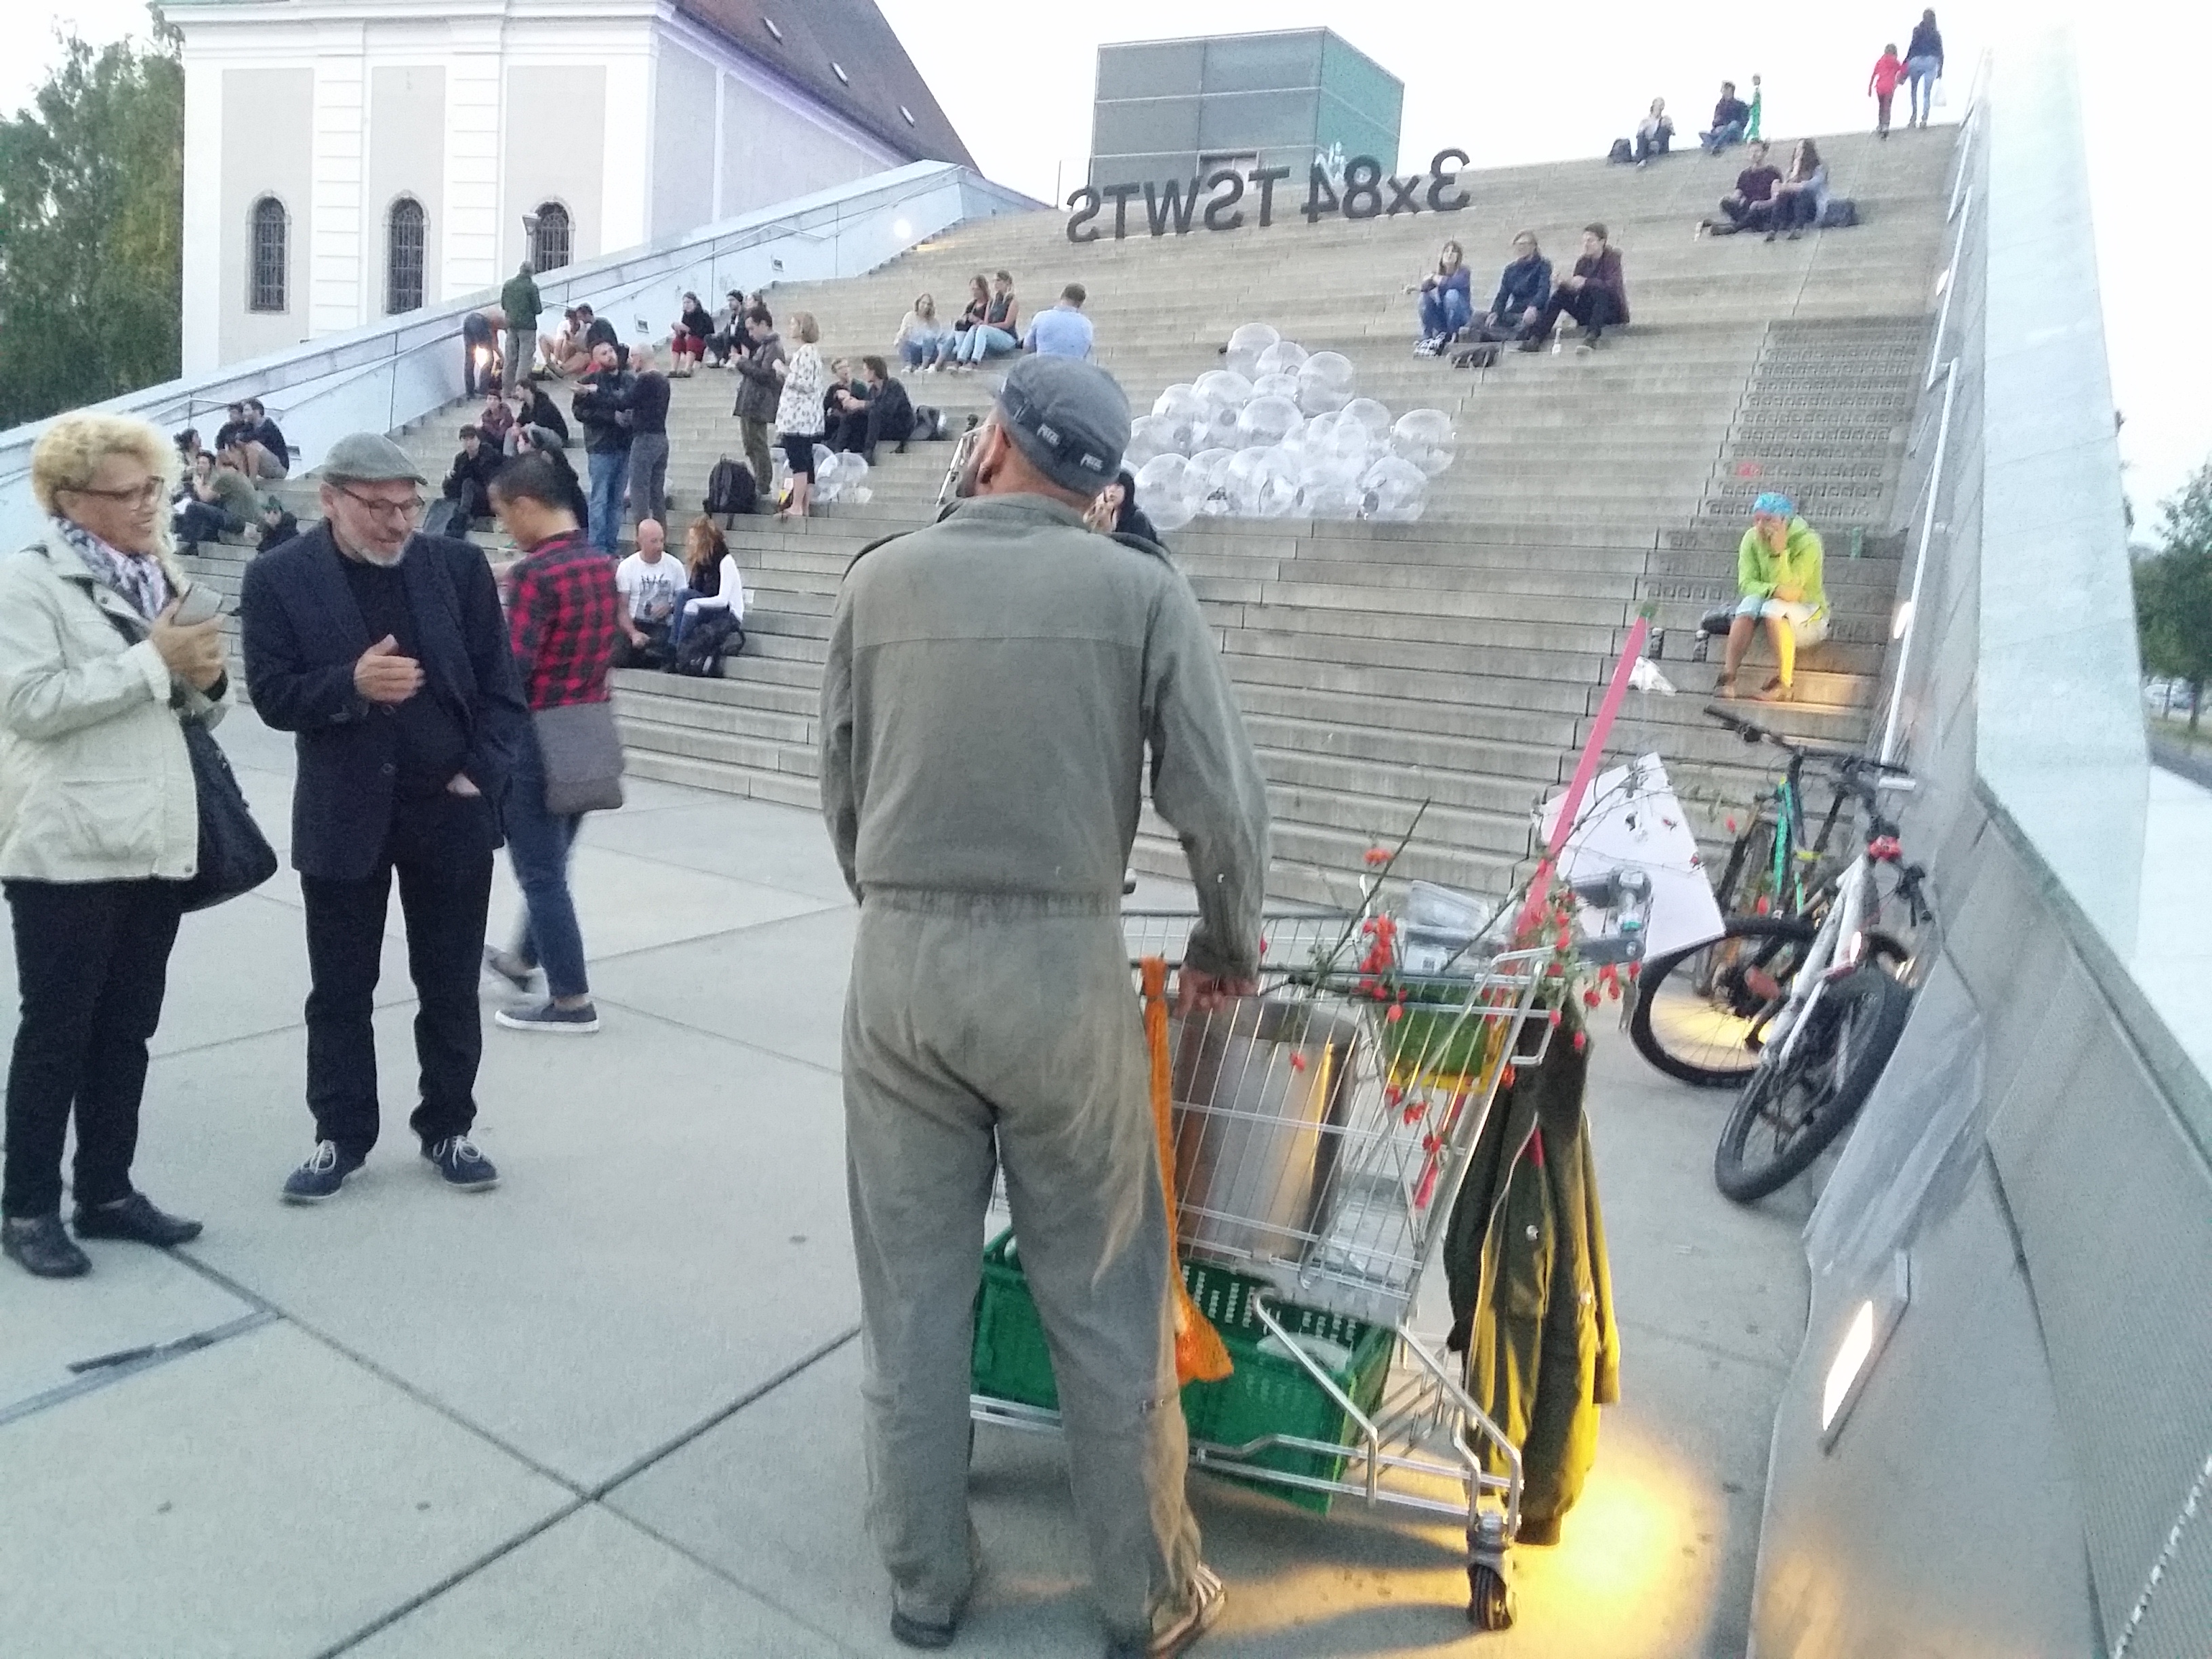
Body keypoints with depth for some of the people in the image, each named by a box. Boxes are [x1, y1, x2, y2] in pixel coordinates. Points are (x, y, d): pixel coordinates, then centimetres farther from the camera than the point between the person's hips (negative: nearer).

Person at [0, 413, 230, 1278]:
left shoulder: (162, 576, 13)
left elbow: (198, 708, 18)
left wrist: (204, 678, -4)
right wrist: (151, 660, -18)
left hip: (155, 839, 6)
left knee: (126, 1029, 13)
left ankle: (106, 1190, 24)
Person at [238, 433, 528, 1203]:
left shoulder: (459, 566, 0)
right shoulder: (279, 577, -3)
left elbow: (502, 685, 0)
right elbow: (273, 697, -8)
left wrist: (481, 775, -9)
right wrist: (351, 684, -25)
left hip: (451, 810, 1)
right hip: (344, 814, -1)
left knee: (450, 986, 10)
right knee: (341, 990, 10)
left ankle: (447, 1126, 25)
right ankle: (341, 1135, 25)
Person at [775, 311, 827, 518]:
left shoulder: (805, 352, -12)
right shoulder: (811, 352, 19)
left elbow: (806, 384, -19)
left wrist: (784, 371, -10)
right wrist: (784, 372, 13)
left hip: (798, 416, -10)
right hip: (805, 418, 10)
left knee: (798, 462, -11)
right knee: (806, 463, 8)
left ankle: (796, 507, -12)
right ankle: (804, 508, 10)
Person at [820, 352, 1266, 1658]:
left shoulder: (882, 581, 2)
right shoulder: (1140, 590, -3)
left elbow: (842, 791, 8)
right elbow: (1223, 801, -6)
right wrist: (1230, 947, 11)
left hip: (899, 968, 2)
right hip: (1062, 966, -2)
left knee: (913, 1292, 15)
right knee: (1108, 1301, 12)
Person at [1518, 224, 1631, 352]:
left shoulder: (1612, 257, -7)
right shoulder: (1582, 262, 7)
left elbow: (1613, 286, -23)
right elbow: (1575, 291, 2)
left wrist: (1585, 282, -32)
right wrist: (1565, 283, -20)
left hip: (1612, 311, -5)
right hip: (1588, 312, 5)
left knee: (1601, 291, -35)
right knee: (1561, 293, -14)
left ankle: (1592, 337, -46)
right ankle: (1535, 338, -26)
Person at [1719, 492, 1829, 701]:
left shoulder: (1808, 543, -18)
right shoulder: (1752, 539, -6)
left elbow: (1791, 592, -25)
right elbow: (1746, 584, -14)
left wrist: (1780, 551, -32)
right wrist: (1774, 590, -34)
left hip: (1809, 616, -3)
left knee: (1775, 608, -35)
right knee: (1751, 603, -30)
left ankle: (1783, 686, -33)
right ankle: (1728, 676, -34)